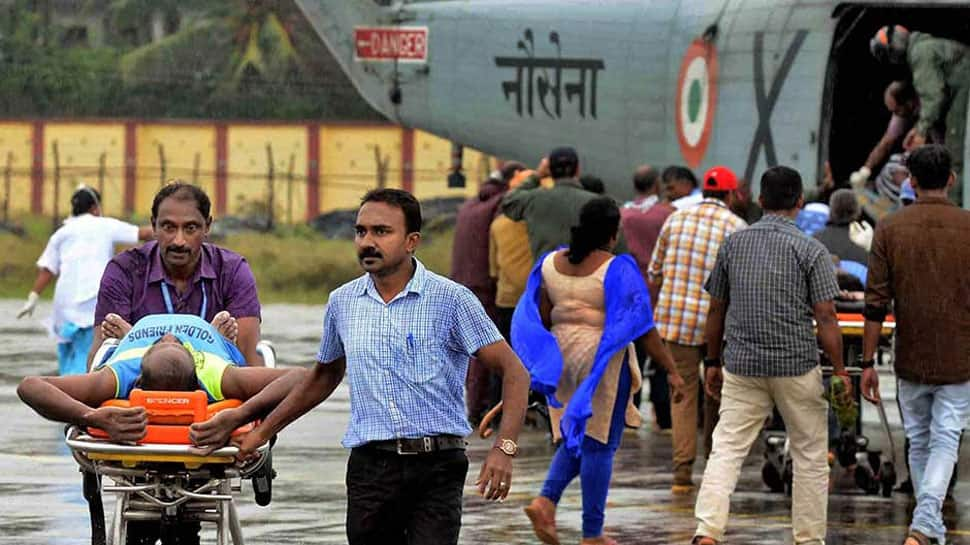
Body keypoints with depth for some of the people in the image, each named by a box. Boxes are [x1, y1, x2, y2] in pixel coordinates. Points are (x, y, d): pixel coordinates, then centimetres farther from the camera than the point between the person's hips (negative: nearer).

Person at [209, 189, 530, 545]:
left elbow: (513, 372, -4)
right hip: (369, 467, 4)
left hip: (435, 466, -4)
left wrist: (504, 448, -17)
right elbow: (324, 377, 28)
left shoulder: (451, 299, -3)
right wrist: (263, 431, 26)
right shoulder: (343, 302, 11)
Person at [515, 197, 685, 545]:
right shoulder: (617, 270, -12)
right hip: (604, 361, -6)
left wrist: (546, 365, 20)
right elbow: (642, 327, -13)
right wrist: (671, 369, -7)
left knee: (576, 438, 19)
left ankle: (546, 500, -4)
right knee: (599, 443, 2)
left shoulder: (551, 264, 4)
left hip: (563, 358, 6)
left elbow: (540, 321, 9)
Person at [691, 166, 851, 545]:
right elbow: (825, 318, -9)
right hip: (797, 367, -3)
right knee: (810, 456, 10)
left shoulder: (733, 244, 5)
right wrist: (839, 371, -2)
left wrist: (713, 362, 20)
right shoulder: (810, 250, -6)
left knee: (726, 450, 0)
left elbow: (716, 310, 11)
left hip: (742, 367, 3)